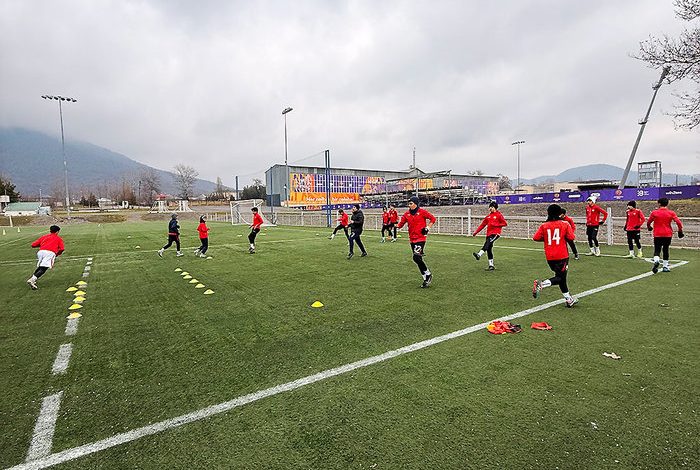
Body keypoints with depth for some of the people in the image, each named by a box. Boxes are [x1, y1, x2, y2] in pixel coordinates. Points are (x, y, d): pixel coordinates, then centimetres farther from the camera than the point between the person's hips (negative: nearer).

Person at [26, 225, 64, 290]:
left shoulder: (43, 237, 28)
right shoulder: (58, 238, 20)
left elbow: (33, 245, 20)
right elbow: (62, 249, 5)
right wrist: (57, 254, 23)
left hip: (41, 252, 5)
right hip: (50, 253, -5)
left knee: (40, 267, 23)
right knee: (43, 269, -9)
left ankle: (32, 279, 12)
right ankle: (32, 280, -24)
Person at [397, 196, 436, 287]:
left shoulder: (422, 211, -5)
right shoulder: (407, 214, 8)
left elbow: (432, 218, 3)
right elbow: (401, 223, 2)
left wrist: (428, 227, -7)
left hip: (421, 238, -6)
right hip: (412, 239, 6)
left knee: (416, 257, -17)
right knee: (418, 259, 9)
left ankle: (428, 275, 4)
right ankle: (426, 279, 21)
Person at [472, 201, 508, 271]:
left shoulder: (499, 215, 0)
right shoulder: (488, 216, 18)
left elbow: (505, 223, -4)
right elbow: (482, 225, 17)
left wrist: (495, 224, -13)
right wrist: (475, 232, 11)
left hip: (495, 233, -7)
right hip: (489, 234, 7)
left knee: (488, 243, -32)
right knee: (489, 250, 5)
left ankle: (479, 254, -51)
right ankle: (491, 265, 11)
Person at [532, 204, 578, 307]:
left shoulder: (544, 226, 0)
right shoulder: (565, 224, -5)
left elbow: (536, 238, -6)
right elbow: (571, 237, -10)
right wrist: (564, 237, 10)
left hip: (549, 257, 4)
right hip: (562, 256, -4)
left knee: (561, 276, 16)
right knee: (560, 277, 4)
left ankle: (569, 299, 23)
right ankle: (541, 284, -21)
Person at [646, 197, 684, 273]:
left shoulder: (654, 212, -4)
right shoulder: (671, 213, -1)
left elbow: (648, 222, 5)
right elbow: (678, 222, -6)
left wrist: (649, 227, 26)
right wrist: (680, 231, 9)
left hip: (657, 235, -2)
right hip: (668, 234, 2)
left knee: (657, 250, 3)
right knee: (665, 250, 13)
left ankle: (656, 261, -26)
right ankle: (665, 266, 17)